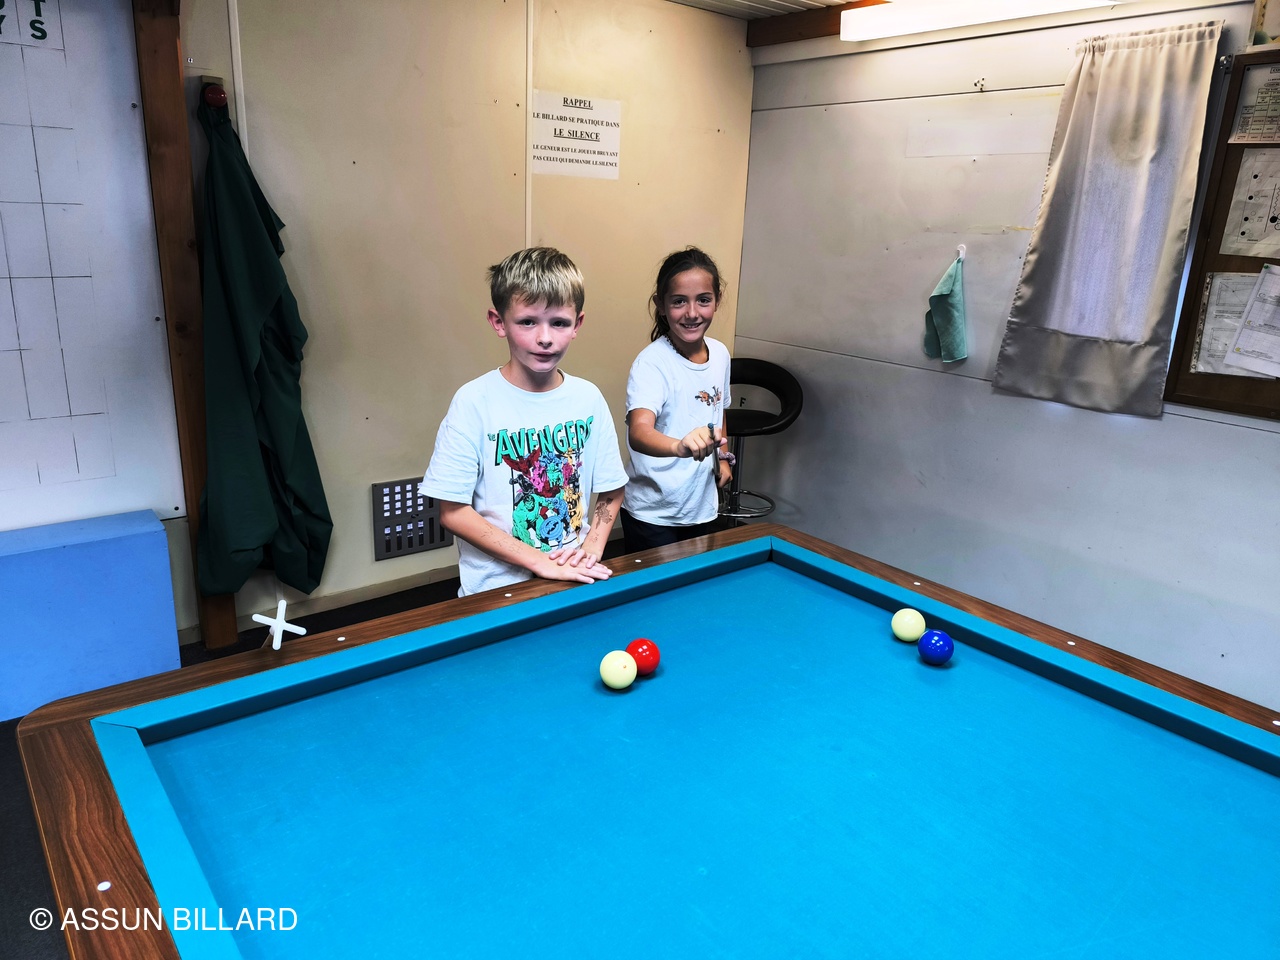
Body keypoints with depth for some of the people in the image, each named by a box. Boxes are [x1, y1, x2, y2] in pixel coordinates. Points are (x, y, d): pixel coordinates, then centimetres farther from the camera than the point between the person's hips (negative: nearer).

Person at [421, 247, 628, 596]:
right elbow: (453, 512, -11)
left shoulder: (588, 397, 0)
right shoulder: (474, 401, -11)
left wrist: (592, 548, -7)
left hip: (577, 582, 2)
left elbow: (611, 491, 10)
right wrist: (540, 562, -15)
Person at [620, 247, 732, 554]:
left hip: (704, 507, 7)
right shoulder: (652, 362, -22)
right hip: (653, 514, -6)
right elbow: (638, 433, -39)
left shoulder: (720, 353, 0)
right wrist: (680, 446, -57)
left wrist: (722, 458, 11)